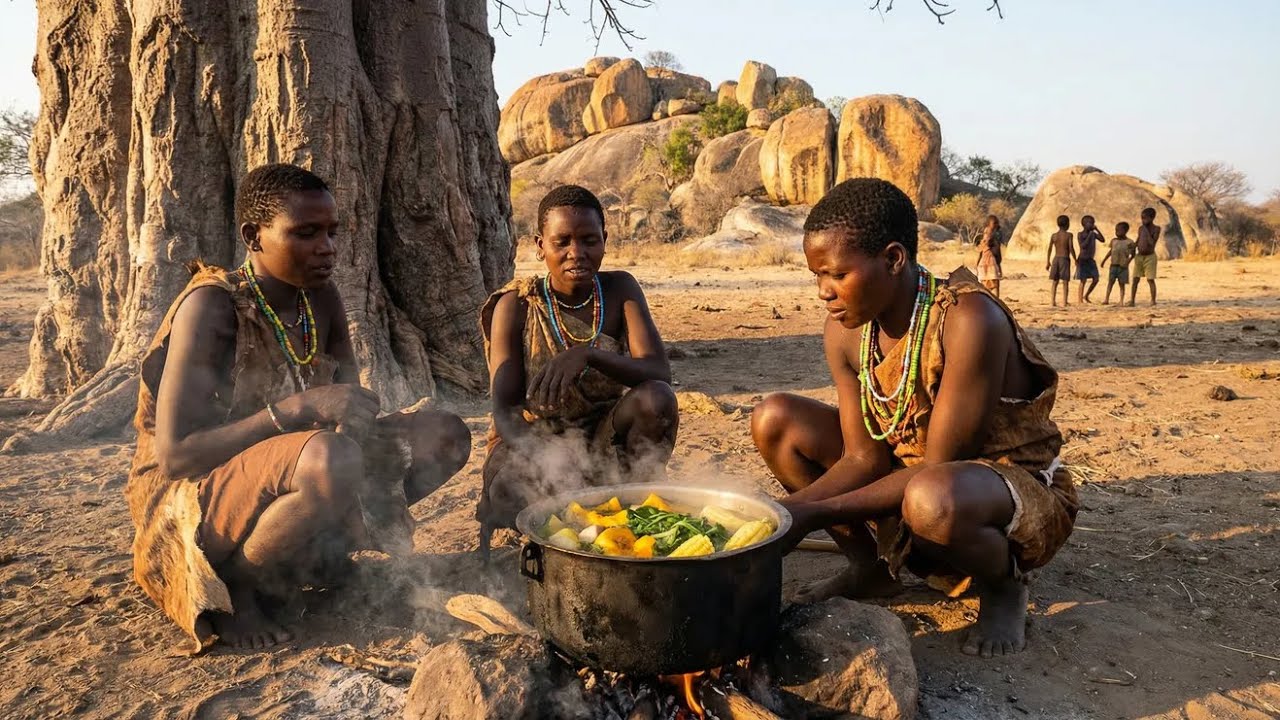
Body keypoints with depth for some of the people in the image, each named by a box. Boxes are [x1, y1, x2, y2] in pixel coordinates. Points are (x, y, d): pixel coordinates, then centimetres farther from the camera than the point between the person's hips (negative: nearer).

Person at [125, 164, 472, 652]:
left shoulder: (321, 299, 1)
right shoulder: (212, 306, -19)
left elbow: (351, 410, 5)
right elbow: (172, 454, -24)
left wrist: (354, 420, -20)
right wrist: (294, 409, -33)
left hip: (284, 482, 7)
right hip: (190, 498, -7)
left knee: (443, 435, -4)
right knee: (329, 457, -39)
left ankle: (317, 550, 1)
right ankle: (236, 584, -12)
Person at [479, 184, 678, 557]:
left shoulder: (620, 289, -7)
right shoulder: (517, 305, -12)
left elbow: (659, 372, -21)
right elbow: (504, 407, -17)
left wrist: (589, 354, -40)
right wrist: (535, 456, -40)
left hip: (604, 443, 2)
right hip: (535, 441, -2)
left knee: (656, 399, -29)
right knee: (508, 492, -36)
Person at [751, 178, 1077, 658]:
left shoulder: (969, 321, -29)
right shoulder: (845, 331, -8)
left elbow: (938, 467, -28)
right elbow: (864, 459, -7)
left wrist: (816, 514, -30)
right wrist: (787, 511, -24)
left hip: (1023, 498, -6)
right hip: (906, 482, 7)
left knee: (931, 498, -43)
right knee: (775, 420, -7)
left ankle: (1003, 586, -6)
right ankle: (871, 565, 8)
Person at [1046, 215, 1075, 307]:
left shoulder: (1053, 235, 3)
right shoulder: (1068, 235, -7)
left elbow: (1049, 249, 4)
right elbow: (1071, 248, -12)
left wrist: (1048, 262, 11)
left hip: (1056, 259, 4)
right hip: (1065, 259, -4)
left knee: (1054, 282, 8)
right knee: (1065, 282, -1)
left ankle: (1053, 302, 3)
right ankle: (1064, 303, -5)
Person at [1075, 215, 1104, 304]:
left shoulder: (1093, 234, 8)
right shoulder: (1080, 235, -9)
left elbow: (1102, 240, 0)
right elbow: (1083, 246, -21)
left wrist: (1097, 230, -5)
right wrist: (1089, 236, -20)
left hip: (1091, 260, 7)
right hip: (1083, 260, -7)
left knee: (1095, 279, 5)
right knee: (1083, 280, -6)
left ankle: (1086, 296, 21)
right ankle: (1080, 300, -1)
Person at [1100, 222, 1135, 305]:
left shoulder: (1129, 242, -5)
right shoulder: (1113, 241, 9)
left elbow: (1132, 254, -4)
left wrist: (1127, 262, -16)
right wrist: (1104, 260, 15)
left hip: (1123, 266, -3)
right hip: (1113, 265, 3)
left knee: (1122, 283, 3)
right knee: (1110, 282, 2)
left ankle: (1121, 301, 6)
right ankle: (1106, 299, 4)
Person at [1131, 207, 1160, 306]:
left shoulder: (1156, 228, -8)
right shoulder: (1140, 228, 6)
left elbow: (1152, 242, -19)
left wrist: (1146, 231, -18)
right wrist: (1134, 248, 4)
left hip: (1149, 256, -5)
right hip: (1139, 256, 5)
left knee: (1150, 279, -4)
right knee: (1135, 279, 3)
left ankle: (1153, 301, 3)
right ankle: (1132, 300, 7)